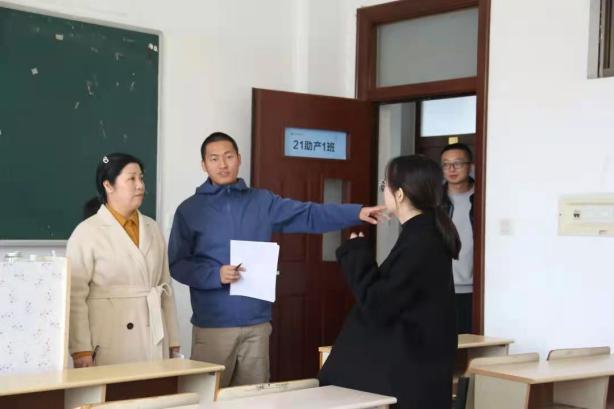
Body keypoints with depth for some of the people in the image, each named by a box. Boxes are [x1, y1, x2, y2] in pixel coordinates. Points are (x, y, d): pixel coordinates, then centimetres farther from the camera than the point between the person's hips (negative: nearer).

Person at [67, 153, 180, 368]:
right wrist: (81, 350, -12)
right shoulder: (87, 232, -3)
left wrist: (173, 341, 12)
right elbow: (75, 296, -7)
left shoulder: (152, 229, 13)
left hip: (154, 343, 5)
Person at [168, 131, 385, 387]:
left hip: (257, 323, 3)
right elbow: (177, 265, -2)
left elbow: (309, 215, 1)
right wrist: (216, 274, -17)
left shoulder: (262, 202, 9)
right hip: (212, 325, -2)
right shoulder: (190, 210, 2)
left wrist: (357, 213, -11)